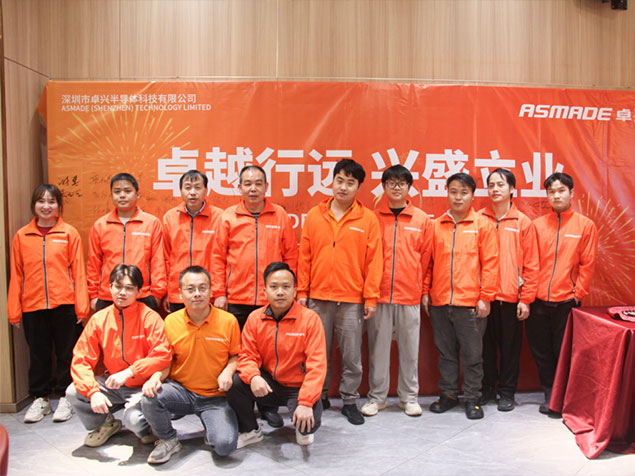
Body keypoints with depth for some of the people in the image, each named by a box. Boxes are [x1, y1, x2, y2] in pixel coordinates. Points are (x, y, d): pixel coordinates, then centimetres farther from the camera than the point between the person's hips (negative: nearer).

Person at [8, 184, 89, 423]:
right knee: (38, 354, 13)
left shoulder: (70, 233, 0)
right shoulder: (21, 236, 5)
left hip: (64, 304, -2)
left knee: (66, 353, 7)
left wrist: (81, 307, -6)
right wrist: (14, 311, 3)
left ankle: (65, 397, 21)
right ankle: (40, 399, 27)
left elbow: (78, 272, -2)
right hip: (32, 306, 2)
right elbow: (16, 275, 6)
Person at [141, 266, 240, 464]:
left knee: (225, 445, -23)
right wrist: (156, 377, -14)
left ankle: (211, 428, 16)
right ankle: (168, 440, 1)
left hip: (214, 397, -1)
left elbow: (236, 355, 5)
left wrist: (228, 371, -15)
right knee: (149, 398, -30)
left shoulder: (228, 321, -7)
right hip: (181, 390, 2)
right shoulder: (171, 321, -3)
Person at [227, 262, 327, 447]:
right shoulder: (255, 318, -2)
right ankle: (250, 431, 5)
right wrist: (253, 377, -26)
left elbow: (317, 364, -17)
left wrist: (305, 402, -26)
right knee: (234, 381, -22)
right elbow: (247, 356, -2)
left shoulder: (310, 318, -13)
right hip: (268, 385, 3)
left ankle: (303, 431, 14)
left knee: (309, 423, -28)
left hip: (298, 388, -3)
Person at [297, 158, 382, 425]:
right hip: (318, 297, 2)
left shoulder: (368, 219, 0)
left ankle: (350, 401, 22)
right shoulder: (314, 215, 5)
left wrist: (371, 297, -5)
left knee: (352, 355, 6)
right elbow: (305, 256, 7)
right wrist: (302, 291, 4)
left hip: (353, 299, -1)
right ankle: (319, 397, 29)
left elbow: (373, 260, -1)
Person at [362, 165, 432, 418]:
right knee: (378, 347, 7)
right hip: (379, 293, 0)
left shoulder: (422, 219, 5)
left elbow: (425, 256, 8)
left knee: (410, 347, 8)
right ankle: (376, 396, 20)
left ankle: (409, 397, 23)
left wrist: (421, 287, 7)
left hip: (410, 295, 1)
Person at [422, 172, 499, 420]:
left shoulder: (483, 225, 0)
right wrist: (426, 291, 6)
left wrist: (485, 297, -7)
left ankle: (472, 398, 21)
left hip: (470, 302, -3)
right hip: (439, 302, 3)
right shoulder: (436, 225, 8)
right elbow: (429, 261, 11)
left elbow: (490, 263, -3)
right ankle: (448, 394, 27)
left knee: (472, 354, 6)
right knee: (446, 352, 13)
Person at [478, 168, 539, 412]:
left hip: (511, 296, -1)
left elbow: (531, 264, 1)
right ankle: (487, 388, 26)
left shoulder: (523, 222, 1)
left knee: (510, 345, 9)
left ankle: (507, 392, 23)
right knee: (486, 344, 10)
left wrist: (526, 299, -4)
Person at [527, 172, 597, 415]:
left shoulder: (585, 225, 2)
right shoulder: (537, 225, 6)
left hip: (567, 301, -2)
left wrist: (578, 293, -5)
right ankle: (549, 395, 24)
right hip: (538, 301, 2)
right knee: (540, 350, 9)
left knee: (564, 351, 4)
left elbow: (587, 264, 1)